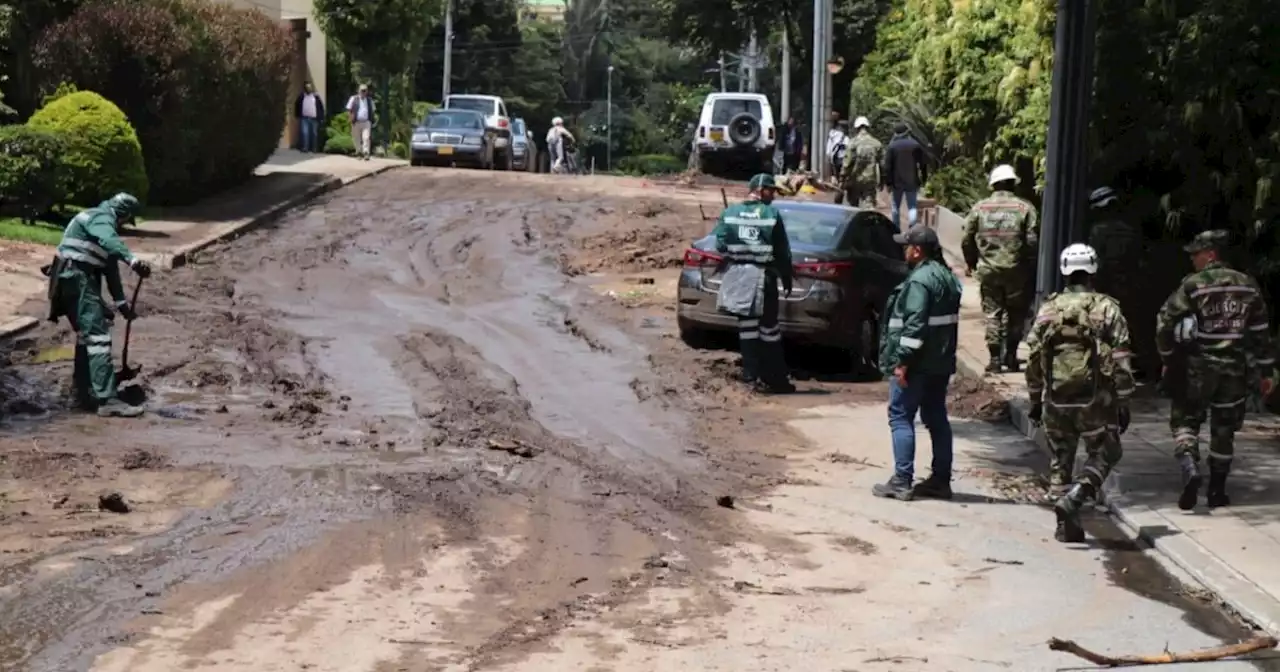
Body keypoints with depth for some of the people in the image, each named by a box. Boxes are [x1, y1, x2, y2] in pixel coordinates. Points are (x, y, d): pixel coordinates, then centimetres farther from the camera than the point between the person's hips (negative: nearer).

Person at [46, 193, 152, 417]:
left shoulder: (103, 223, 25)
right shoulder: (101, 218, -7)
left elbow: (110, 266, 29)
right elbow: (109, 241, -33)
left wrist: (121, 301, 29)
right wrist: (132, 260, -48)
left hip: (78, 281, 11)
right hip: (77, 279, -11)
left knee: (87, 334, 21)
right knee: (98, 335, -14)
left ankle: (84, 391, 30)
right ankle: (107, 400, -20)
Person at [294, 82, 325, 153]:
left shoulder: (316, 97, 1)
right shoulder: (301, 96, 4)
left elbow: (321, 107, 1)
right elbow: (297, 105, 13)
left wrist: (321, 118, -3)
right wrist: (298, 115, 7)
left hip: (314, 118, 0)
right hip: (304, 118, 0)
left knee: (314, 134, 6)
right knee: (305, 133, -9)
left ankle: (314, 149, 13)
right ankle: (305, 148, -7)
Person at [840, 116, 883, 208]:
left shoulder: (853, 143, -7)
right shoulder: (876, 144, 3)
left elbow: (847, 164, -10)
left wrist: (842, 180, -3)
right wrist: (881, 182, 14)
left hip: (855, 180, -1)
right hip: (870, 180, 1)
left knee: (853, 207, 13)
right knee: (869, 205, -1)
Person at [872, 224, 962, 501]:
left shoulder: (921, 280, -17)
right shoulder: (947, 276, 14)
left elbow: (914, 325, -23)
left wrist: (902, 361, -21)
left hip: (917, 364, -10)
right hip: (940, 363, 10)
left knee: (901, 417, -5)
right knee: (936, 418, 12)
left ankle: (902, 482, -7)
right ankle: (941, 480, 15)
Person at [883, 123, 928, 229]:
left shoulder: (892, 146, -5)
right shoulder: (916, 145, 1)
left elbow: (887, 166, -6)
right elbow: (923, 164, 3)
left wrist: (888, 182, -2)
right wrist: (924, 179, 12)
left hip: (897, 182, -1)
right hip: (912, 182, 1)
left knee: (896, 207, 13)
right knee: (912, 206, 3)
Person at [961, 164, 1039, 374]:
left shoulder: (979, 208, 0)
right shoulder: (1025, 208, -6)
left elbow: (967, 240, 2)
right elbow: (1033, 241, -8)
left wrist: (972, 262, 18)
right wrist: (1031, 266, 5)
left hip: (988, 270, 1)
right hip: (1016, 270, -1)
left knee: (992, 313, 9)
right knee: (1015, 314, 13)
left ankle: (995, 359, 6)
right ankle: (1010, 356, 14)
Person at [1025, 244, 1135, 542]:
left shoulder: (1048, 309, 3)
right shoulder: (1107, 308, -4)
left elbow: (1033, 357, 7)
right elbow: (1121, 360, -6)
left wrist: (1035, 399, 16)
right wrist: (1123, 402, 0)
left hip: (1056, 400, 3)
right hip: (1095, 401, -3)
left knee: (1060, 460, 14)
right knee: (1104, 454, 12)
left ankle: (1067, 524, 13)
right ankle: (1074, 498, -10)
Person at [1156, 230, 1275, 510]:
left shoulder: (1192, 284, -8)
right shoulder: (1248, 285, 5)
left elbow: (1165, 322, -9)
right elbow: (1260, 332, 7)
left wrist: (1168, 358, 4)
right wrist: (1266, 371, 13)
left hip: (1198, 366, -3)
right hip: (1234, 369, 3)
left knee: (1185, 420, 8)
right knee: (1223, 429, 14)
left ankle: (1190, 470, -17)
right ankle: (1217, 492, 18)